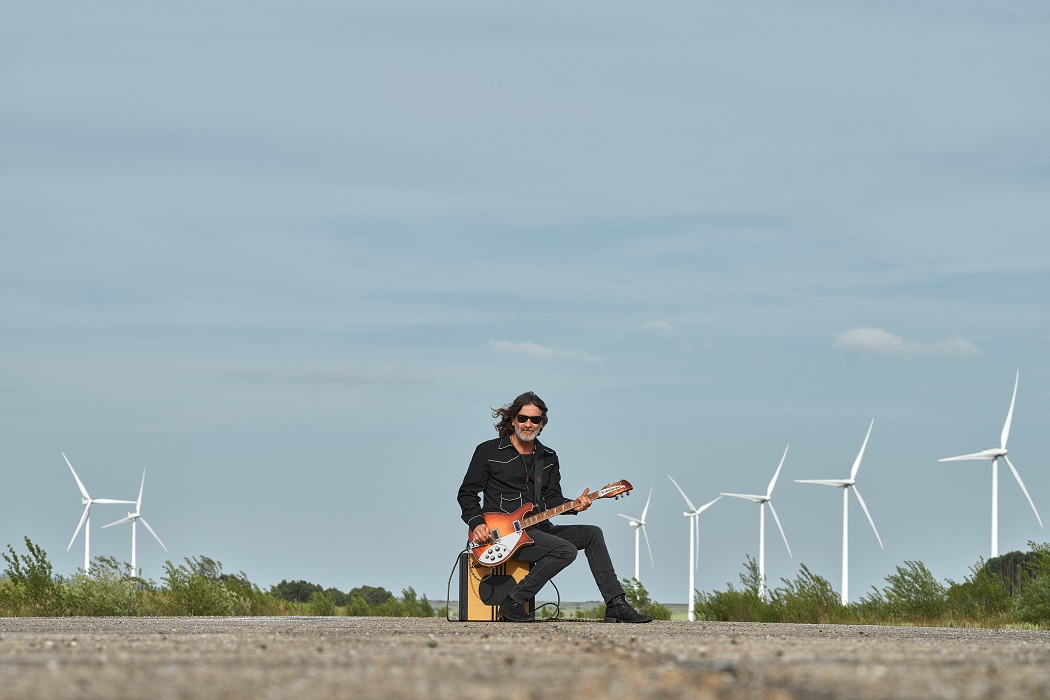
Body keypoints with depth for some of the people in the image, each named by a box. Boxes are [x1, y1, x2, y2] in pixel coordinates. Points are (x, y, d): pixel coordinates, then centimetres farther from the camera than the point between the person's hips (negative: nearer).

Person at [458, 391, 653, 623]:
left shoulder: (548, 458, 16)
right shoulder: (489, 451, 1)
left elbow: (552, 499, 13)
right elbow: (467, 493, 1)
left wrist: (573, 505, -9)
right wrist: (476, 524, -15)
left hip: (538, 529, 7)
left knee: (592, 534, -3)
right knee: (566, 550, -27)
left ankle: (615, 605, -4)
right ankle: (513, 603, -22)